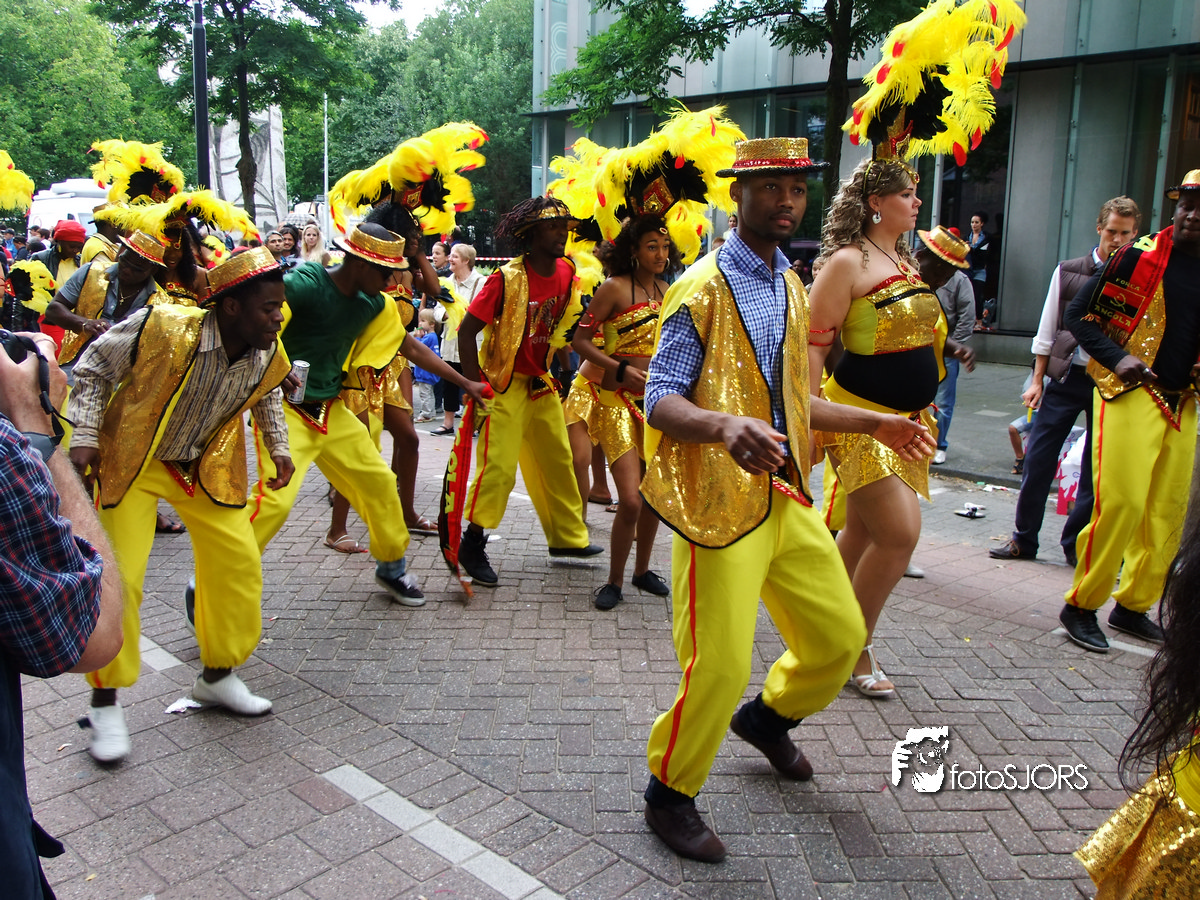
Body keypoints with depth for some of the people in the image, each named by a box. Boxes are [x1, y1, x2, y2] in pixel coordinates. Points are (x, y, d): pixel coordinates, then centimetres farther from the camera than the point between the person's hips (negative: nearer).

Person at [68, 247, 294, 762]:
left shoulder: (268, 357, -13)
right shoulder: (161, 328, -28)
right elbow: (93, 368, -11)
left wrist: (279, 450, 7)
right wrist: (85, 438, -16)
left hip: (207, 468, 5)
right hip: (131, 462, -4)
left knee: (240, 563, 0)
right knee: (116, 578, -8)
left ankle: (217, 676, 21)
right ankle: (105, 702, 10)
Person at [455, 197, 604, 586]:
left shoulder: (566, 272, -1)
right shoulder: (507, 279, -19)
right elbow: (466, 332, -17)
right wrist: (476, 386, -19)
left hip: (542, 382, 7)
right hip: (505, 383, -7)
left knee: (557, 460, 14)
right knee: (499, 466, -9)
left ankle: (567, 536, 29)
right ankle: (472, 546, 6)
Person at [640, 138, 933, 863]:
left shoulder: (792, 289, 16)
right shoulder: (703, 289, -9)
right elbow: (661, 401, -16)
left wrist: (875, 423, 24)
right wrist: (724, 425, -35)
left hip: (788, 497, 8)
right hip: (720, 500, -8)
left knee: (841, 636, 15)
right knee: (719, 666, -7)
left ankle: (768, 717, 44)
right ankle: (671, 793, 19)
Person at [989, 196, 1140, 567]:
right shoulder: (1068, 271, 6)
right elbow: (1047, 330, 9)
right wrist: (1037, 380, 6)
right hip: (1066, 376, 1)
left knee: (1096, 468, 5)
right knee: (1038, 458, 1)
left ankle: (1077, 544, 20)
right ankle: (1024, 539, 14)